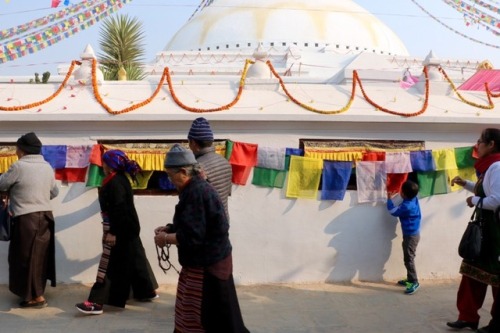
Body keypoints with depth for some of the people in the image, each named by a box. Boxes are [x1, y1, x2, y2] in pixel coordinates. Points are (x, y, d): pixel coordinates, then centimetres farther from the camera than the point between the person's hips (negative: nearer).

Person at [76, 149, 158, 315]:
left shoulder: (115, 183, -18)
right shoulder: (121, 179, 12)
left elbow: (119, 209, -25)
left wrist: (112, 232, -24)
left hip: (120, 230, -10)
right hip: (127, 228, 10)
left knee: (109, 264, -10)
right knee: (133, 260, 19)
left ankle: (97, 302, -10)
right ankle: (148, 291, 31)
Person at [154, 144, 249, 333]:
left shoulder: (196, 193, -25)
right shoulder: (195, 189, 7)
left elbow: (191, 236, -28)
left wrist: (165, 238, -13)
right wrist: (170, 229, 5)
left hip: (207, 266, -10)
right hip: (202, 262, 10)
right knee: (190, 314, 20)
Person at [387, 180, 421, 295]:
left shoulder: (406, 206, -28)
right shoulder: (414, 199, -3)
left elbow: (393, 211, -11)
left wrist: (389, 199, -1)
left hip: (411, 235, -10)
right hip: (412, 233, 10)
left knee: (409, 259, -4)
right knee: (408, 258, 18)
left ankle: (414, 282, 0)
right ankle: (410, 279, 27)